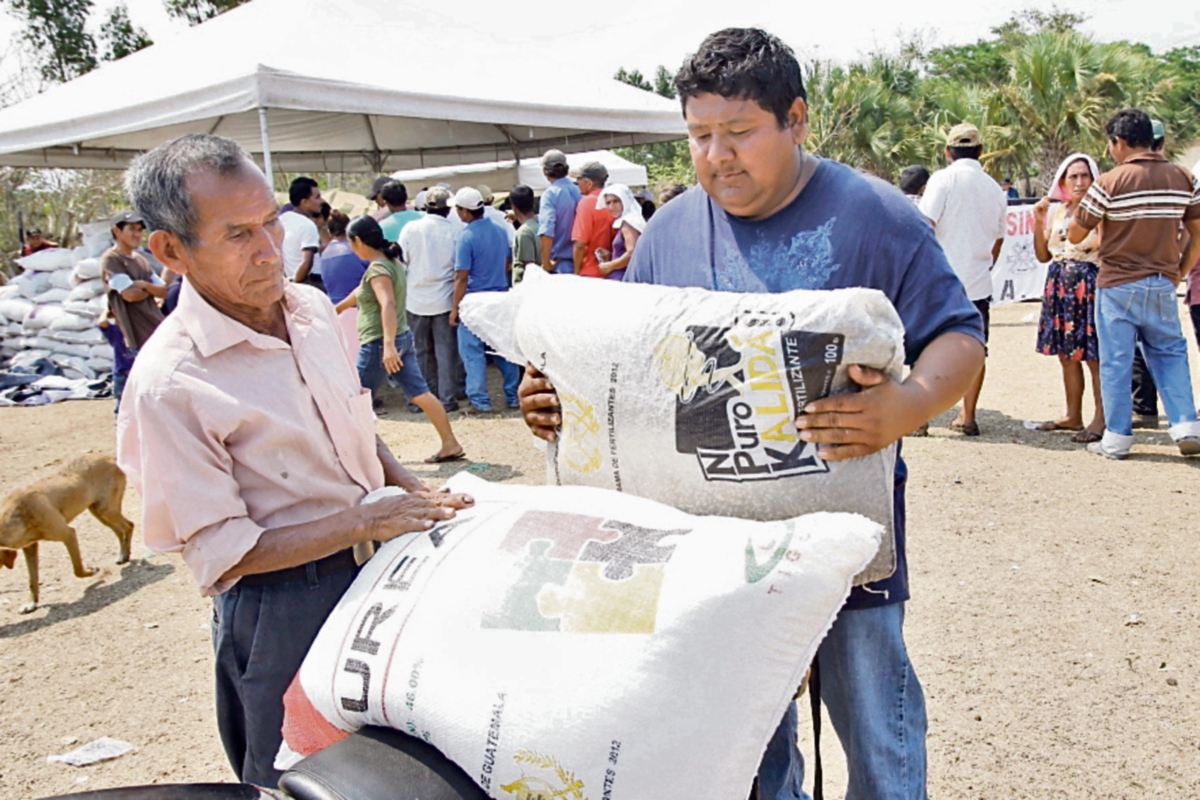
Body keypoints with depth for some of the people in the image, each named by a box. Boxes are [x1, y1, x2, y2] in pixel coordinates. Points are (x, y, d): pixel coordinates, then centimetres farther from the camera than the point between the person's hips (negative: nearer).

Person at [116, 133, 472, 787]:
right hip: (280, 606, -6)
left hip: (374, 568, 7)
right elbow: (221, 554, -19)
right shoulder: (168, 385, -22)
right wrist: (366, 520, -23)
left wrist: (412, 489, -2)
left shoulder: (312, 307, 0)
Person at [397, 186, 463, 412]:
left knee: (421, 351, 13)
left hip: (416, 300, 1)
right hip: (444, 300, -1)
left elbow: (401, 261, -1)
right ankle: (447, 399, 5)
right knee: (446, 351, 5)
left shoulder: (410, 229, -5)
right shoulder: (453, 231, -8)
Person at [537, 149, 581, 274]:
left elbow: (547, 230, -21)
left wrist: (546, 262, -18)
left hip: (557, 264, -6)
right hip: (577, 263, 6)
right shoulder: (578, 192, 7)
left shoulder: (550, 193, -9)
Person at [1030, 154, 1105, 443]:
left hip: (1089, 286, -7)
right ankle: (1073, 416, 21)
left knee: (1093, 355, -5)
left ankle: (1101, 419, 2)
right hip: (1059, 287, 7)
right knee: (1066, 354, 11)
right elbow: (1043, 255, 13)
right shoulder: (1056, 212, 13)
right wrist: (1039, 221, 3)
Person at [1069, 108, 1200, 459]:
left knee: (1116, 362, 3)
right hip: (1162, 285, 4)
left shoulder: (1109, 183, -10)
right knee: (1170, 354, 16)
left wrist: (1076, 209, 13)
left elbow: (1074, 235, -6)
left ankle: (1116, 439, 8)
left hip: (1117, 286, -4)